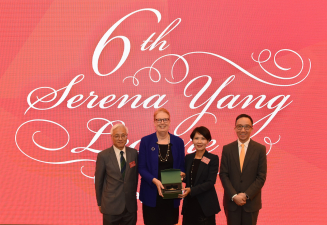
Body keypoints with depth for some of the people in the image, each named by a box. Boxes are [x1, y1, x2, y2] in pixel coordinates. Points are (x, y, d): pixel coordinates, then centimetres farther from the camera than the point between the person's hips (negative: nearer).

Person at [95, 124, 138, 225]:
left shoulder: (134, 153, 1)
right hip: (111, 207, -3)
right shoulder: (103, 156, -7)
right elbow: (98, 181, 0)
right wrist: (100, 203, 4)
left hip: (130, 206, 3)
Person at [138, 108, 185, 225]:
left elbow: (182, 166, 11)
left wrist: (181, 174, -12)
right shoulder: (146, 141, -1)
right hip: (152, 194, -1)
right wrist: (154, 180, -18)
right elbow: (141, 168, -2)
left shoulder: (178, 142, 5)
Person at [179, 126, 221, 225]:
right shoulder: (188, 158, 9)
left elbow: (210, 182, -13)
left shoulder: (213, 159, -5)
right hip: (189, 204, 4)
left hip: (205, 206, -4)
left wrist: (191, 190, -23)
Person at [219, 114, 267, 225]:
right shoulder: (227, 149, 2)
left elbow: (261, 177, -4)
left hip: (251, 202, -1)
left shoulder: (260, 149, -1)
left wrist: (246, 195, -12)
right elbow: (223, 174, -1)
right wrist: (234, 196, -12)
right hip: (231, 201, 1)